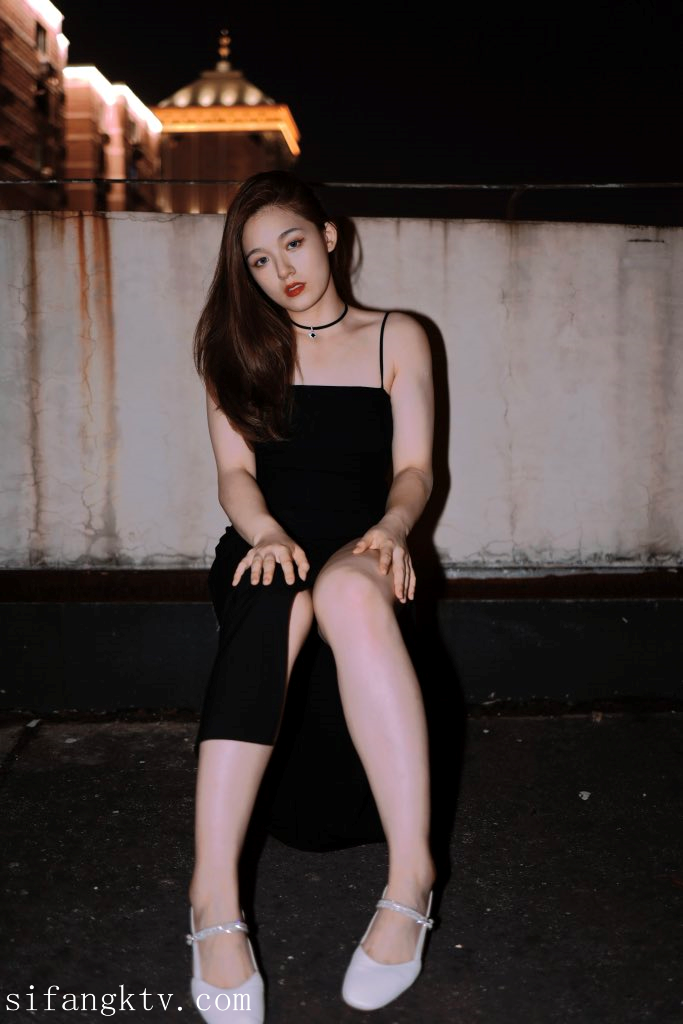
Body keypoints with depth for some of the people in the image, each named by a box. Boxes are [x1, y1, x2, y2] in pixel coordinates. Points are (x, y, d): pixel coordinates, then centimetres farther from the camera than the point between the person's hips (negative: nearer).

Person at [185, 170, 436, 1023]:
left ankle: (411, 872, -43)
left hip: (359, 552, 0)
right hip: (267, 551, 1)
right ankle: (215, 899, -46)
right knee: (275, 603, -38)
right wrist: (267, 533, -18)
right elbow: (235, 472, 4)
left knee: (350, 591, -40)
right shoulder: (237, 346, 16)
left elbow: (415, 468, 4)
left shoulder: (397, 338, 13)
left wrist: (390, 527, -18)